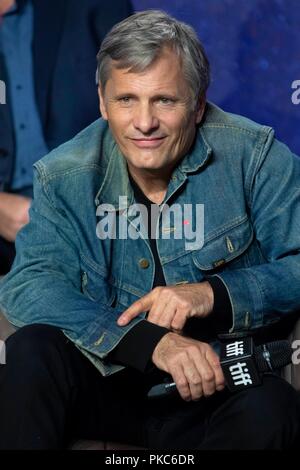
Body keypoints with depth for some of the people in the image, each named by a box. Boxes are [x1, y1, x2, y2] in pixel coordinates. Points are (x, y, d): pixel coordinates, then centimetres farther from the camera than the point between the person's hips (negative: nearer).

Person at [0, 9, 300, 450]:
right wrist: (148, 341, -30)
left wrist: (214, 294, -25)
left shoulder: (252, 156, -6)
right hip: (109, 384, 2)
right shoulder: (65, 177, -2)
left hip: (222, 388, -1)